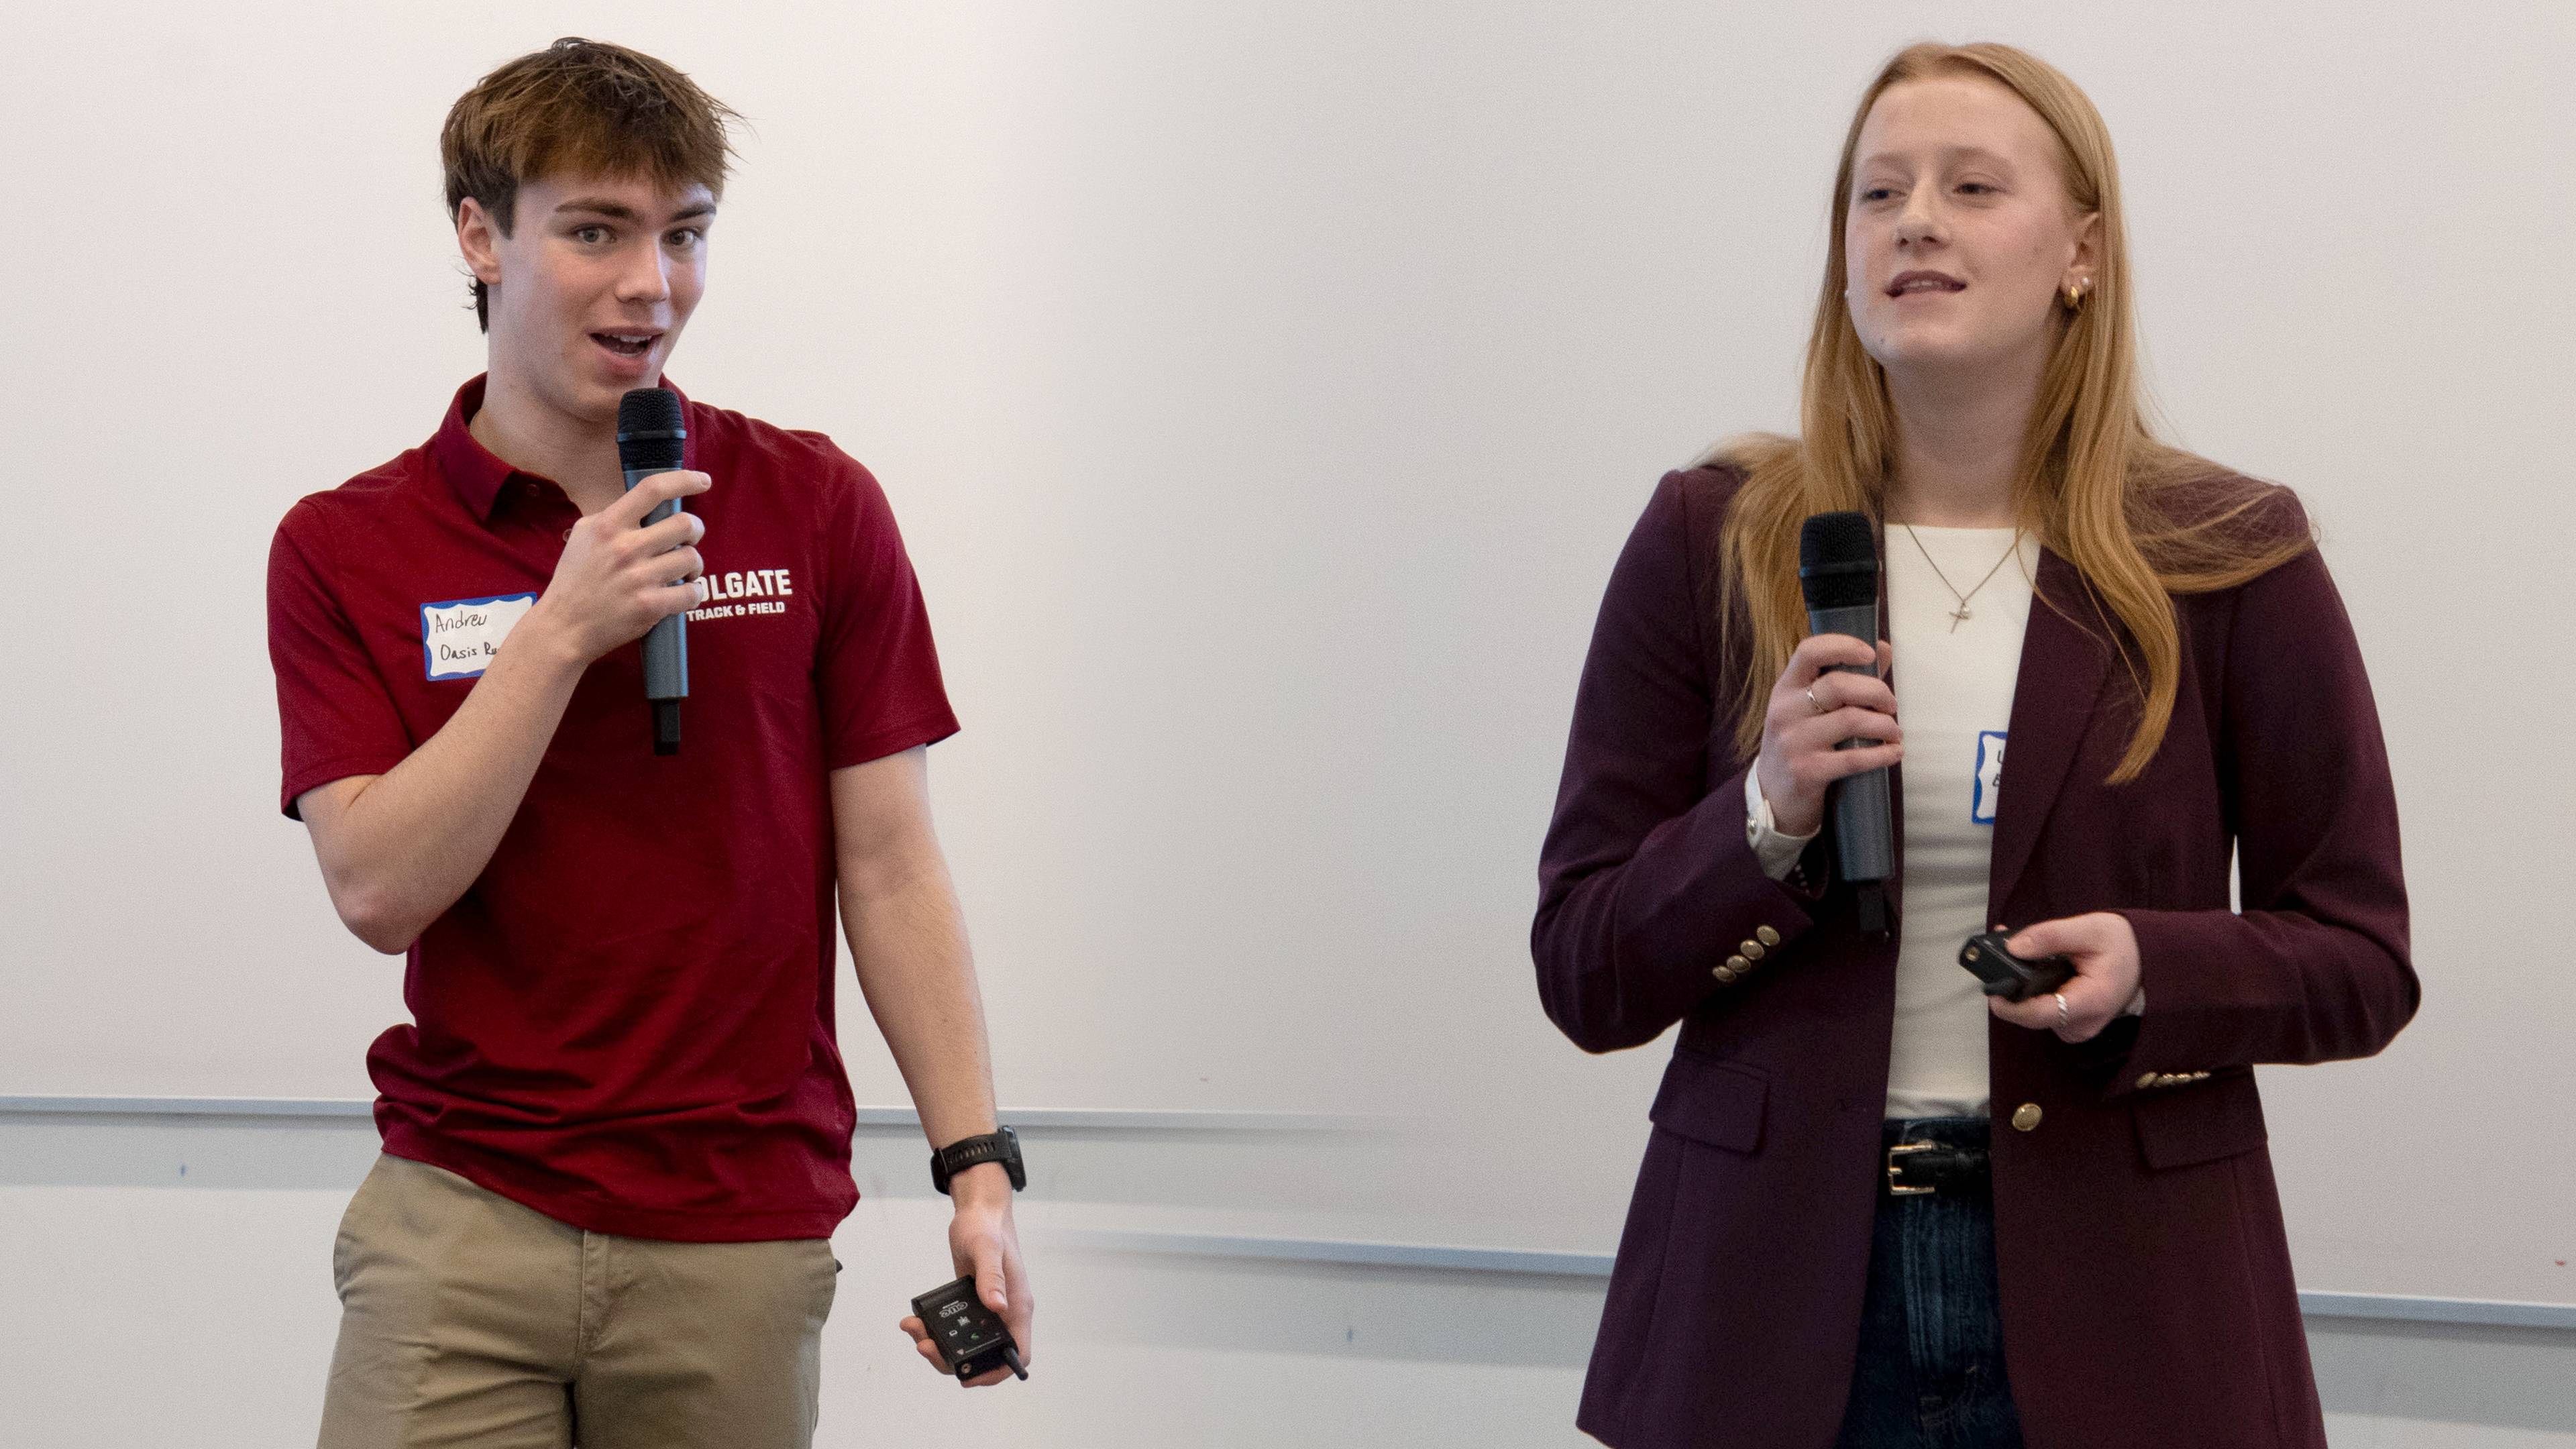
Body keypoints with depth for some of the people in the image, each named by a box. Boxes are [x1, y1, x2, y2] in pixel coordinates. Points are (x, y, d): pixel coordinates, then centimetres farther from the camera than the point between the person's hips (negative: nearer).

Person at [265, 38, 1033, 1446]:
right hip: (460, 1224, -1)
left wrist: (978, 1168, -5)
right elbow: (378, 886, -9)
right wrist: (562, 630, -17)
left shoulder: (816, 510, 3)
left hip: (740, 1239, 1)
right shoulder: (345, 550, 1)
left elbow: (888, 865, 3)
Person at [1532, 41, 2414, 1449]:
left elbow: (2360, 961, 2)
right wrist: (1769, 819, -15)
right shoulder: (1708, 540, 3)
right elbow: (1584, 976, 2)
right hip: (1781, 1293, 1)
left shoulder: (2225, 559, 0)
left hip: (2114, 1305, 0)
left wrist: (2150, 972, -17)